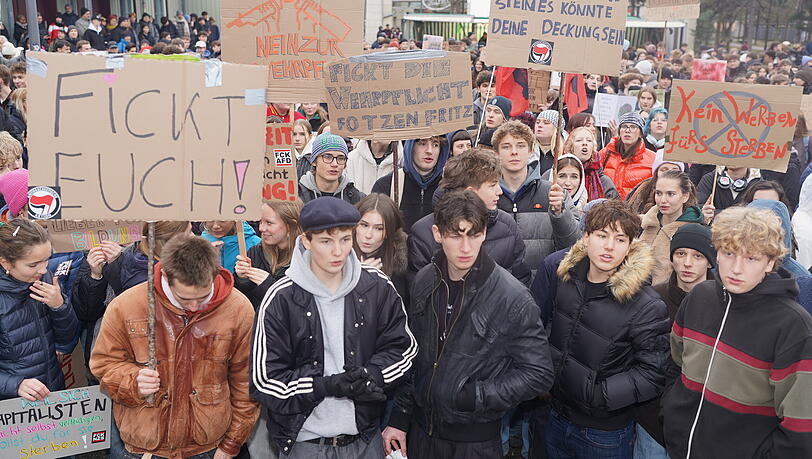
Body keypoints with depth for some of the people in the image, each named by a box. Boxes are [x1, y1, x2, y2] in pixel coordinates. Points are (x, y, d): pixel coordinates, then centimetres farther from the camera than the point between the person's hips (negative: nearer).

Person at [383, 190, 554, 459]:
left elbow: (538, 374, -14)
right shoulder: (424, 282, -3)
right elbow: (413, 356, 6)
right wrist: (399, 419, 6)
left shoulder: (513, 297, -18)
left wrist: (473, 396, -19)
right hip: (421, 430, 4)